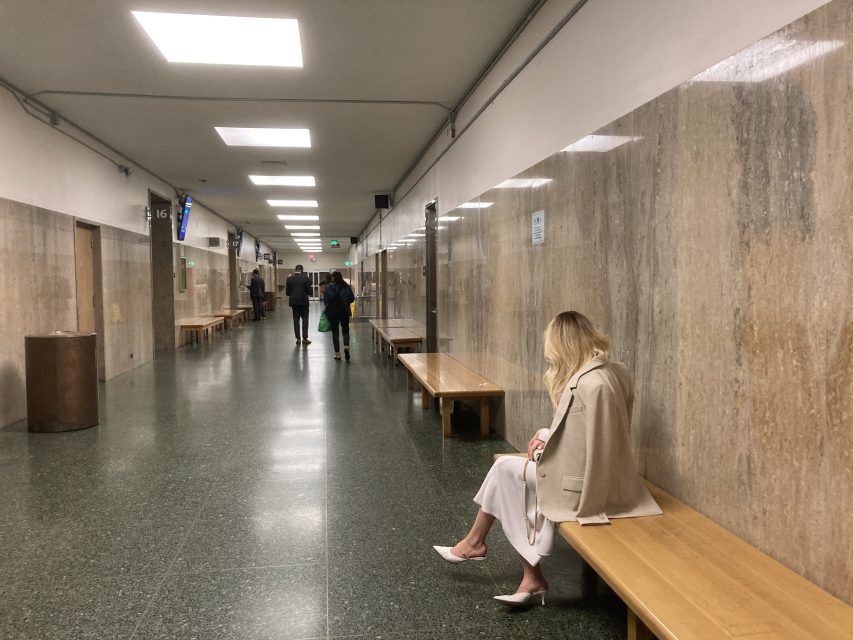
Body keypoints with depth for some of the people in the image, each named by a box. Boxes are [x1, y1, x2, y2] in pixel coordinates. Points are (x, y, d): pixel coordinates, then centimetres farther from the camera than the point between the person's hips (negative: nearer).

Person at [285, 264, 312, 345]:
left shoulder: (289, 279, 0)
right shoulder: (305, 278, -7)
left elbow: (287, 292, 3)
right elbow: (309, 290, -8)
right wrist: (308, 294, 14)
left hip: (294, 301, 2)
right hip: (303, 301, -2)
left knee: (296, 320, 7)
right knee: (305, 319, 4)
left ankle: (298, 339, 6)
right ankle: (305, 338, 0)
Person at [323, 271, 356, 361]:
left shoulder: (328, 287, -9)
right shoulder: (347, 287, -3)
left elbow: (325, 300, -6)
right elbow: (352, 299, 3)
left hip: (332, 312, -1)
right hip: (344, 312, 1)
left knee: (335, 332, 8)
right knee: (345, 330, 13)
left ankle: (337, 354, 7)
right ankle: (346, 346, -15)